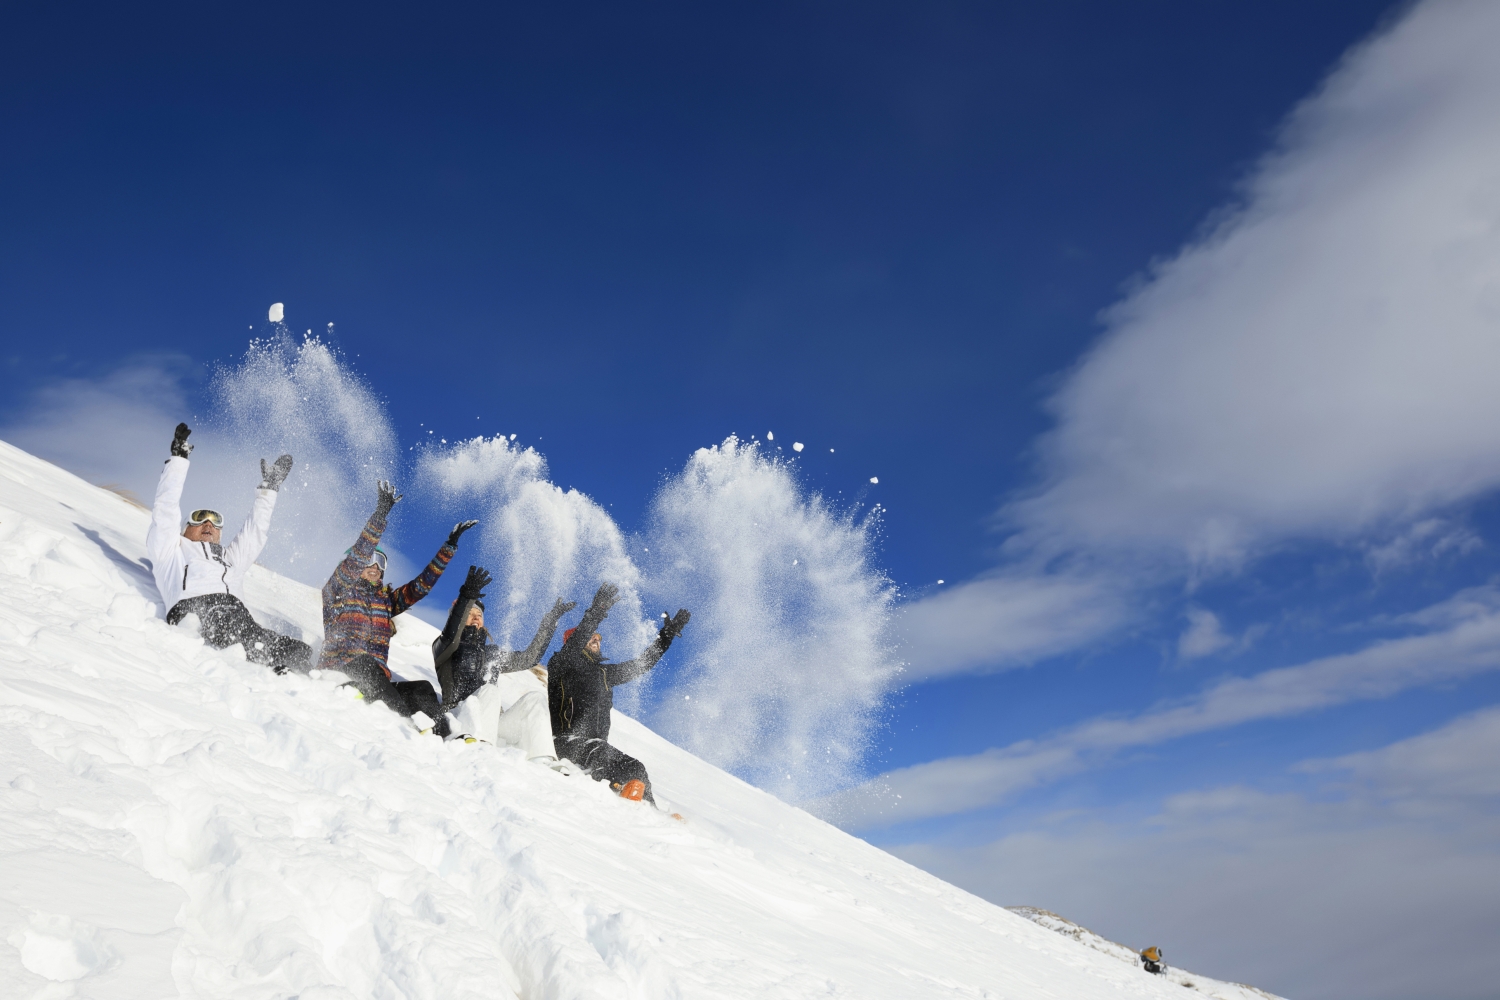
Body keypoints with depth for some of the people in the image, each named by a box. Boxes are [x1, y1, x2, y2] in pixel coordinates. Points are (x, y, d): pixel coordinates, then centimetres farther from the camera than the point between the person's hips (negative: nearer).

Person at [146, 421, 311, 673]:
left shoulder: (230, 559, 43)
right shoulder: (170, 550, 32)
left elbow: (254, 532, 47)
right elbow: (166, 509, 27)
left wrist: (268, 489, 49)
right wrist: (178, 459, 29)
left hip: (237, 617, 5)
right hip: (194, 611, -5)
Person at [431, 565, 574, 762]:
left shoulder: (490, 653, 26)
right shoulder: (443, 648, 10)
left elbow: (529, 657, 25)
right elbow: (450, 639, -15)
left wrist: (551, 619, 22)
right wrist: (466, 598, -30)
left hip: (493, 725, 5)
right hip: (462, 721, -5)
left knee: (534, 696, -16)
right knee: (489, 688, -30)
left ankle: (542, 763, -34)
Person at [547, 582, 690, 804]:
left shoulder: (604, 673, 22)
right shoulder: (562, 665, 4)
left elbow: (641, 664, 26)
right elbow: (572, 646, -18)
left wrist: (667, 634, 24)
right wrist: (597, 612, -28)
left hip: (597, 746, 6)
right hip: (568, 741, -6)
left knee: (636, 769, -7)